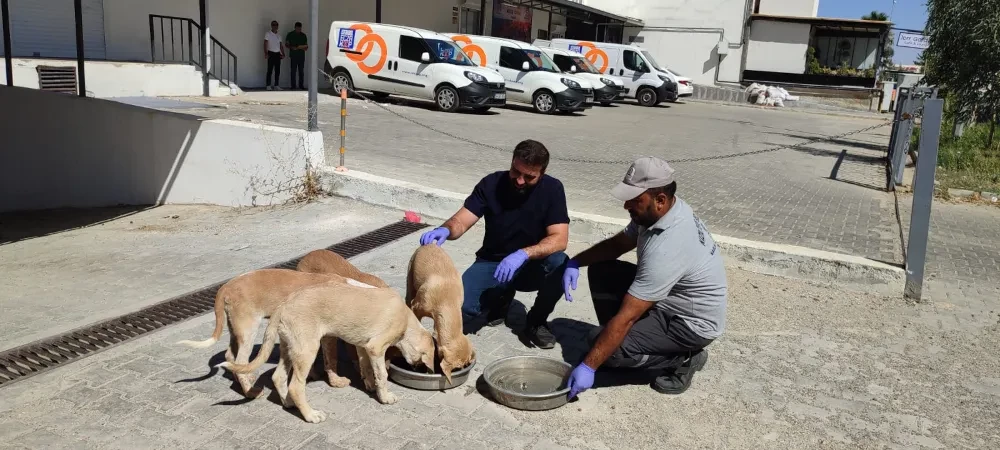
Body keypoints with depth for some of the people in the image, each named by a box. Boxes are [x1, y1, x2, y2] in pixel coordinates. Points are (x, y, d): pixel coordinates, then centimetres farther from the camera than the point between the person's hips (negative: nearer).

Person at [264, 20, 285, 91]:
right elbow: (265, 44, -7)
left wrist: (283, 54, 5)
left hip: (278, 54, 6)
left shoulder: (279, 36, 16)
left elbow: (281, 45, 17)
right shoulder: (268, 34, -1)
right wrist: (266, 53, -17)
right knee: (270, 70, -5)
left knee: (277, 70, 4)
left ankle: (276, 85, 10)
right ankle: (268, 86, -2)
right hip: (271, 54, -5)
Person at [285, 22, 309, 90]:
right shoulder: (290, 34, 5)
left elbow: (306, 45, 18)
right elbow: (286, 44, 6)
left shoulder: (303, 35, 12)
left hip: (302, 55, 2)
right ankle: (292, 85, -1)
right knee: (293, 71, -4)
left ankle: (301, 85, 6)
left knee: (301, 71, 1)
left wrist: (305, 47, -5)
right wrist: (292, 47, -13)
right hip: (293, 55, -2)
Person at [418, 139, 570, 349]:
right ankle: (501, 297, 12)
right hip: (492, 262, 1)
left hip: (532, 265, 0)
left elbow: (559, 239, -23)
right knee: (460, 314, -23)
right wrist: (445, 230, -41)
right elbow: (461, 221, -17)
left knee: (560, 264, -34)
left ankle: (536, 321, -6)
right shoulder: (492, 183, -12)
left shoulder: (552, 189, -15)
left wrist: (524, 254, -40)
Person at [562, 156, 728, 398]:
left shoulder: (666, 247, -35)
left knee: (600, 342, -19)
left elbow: (626, 317, -34)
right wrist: (576, 262, -6)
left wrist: (588, 367, -29)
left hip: (692, 323, -9)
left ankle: (682, 359, -3)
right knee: (600, 271, 1)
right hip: (669, 299, 9)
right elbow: (619, 243, 10)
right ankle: (626, 340, 11)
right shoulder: (659, 212, -8)